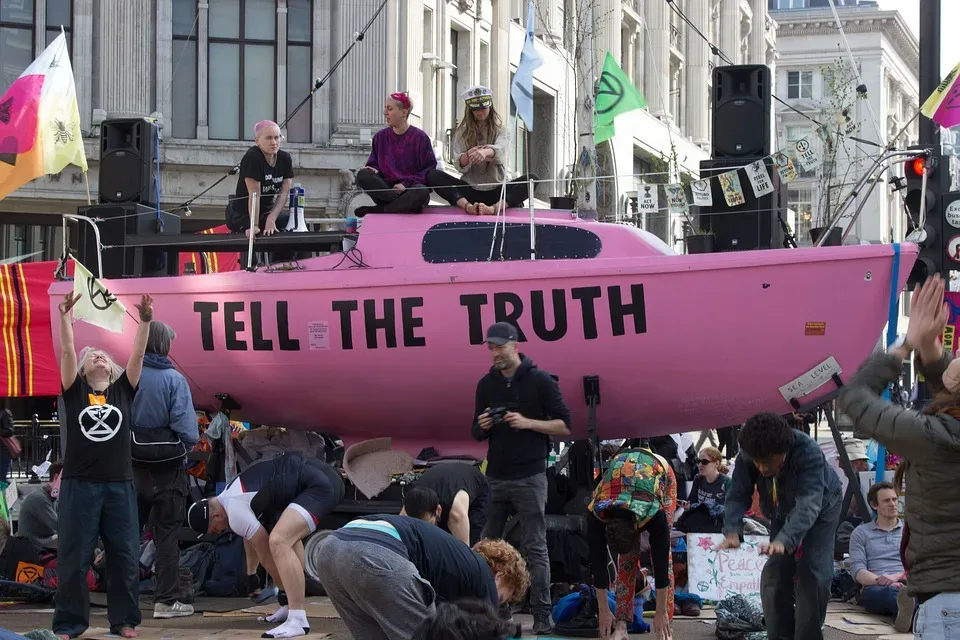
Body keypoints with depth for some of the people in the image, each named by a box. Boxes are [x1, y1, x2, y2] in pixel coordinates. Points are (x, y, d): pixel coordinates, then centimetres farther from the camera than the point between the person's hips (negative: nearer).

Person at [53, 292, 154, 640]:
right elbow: (67, 351, -4)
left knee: (124, 556, 3)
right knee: (73, 558, 1)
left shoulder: (124, 391, 9)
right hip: (79, 484, -1)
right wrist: (66, 315, -13)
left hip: (119, 485, 1)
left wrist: (145, 322, -12)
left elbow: (137, 355, -1)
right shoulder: (75, 392, 6)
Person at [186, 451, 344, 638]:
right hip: (325, 474, 11)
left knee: (278, 542, -23)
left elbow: (266, 553, -5)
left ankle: (298, 621, -25)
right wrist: (250, 574, 43)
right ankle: (292, 607, 34)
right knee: (289, 536, 30)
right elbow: (251, 537, 34)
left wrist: (283, 593, 7)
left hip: (318, 486, -11)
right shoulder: (230, 494, 17)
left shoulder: (236, 513, -13)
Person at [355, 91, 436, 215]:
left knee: (422, 192, -39)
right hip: (386, 189, 3)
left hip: (411, 188, -3)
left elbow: (430, 168, -5)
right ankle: (407, 205, -24)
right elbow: (374, 164, 13)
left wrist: (406, 184, -15)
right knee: (363, 175, -24)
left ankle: (378, 210, -21)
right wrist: (372, 169, -12)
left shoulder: (419, 137, -3)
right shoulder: (380, 137, 8)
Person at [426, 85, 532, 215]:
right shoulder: (462, 133, 11)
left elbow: (500, 150, -17)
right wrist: (468, 155, -28)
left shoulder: (502, 131, 8)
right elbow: (460, 166, -3)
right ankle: (467, 206, -45)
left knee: (532, 179, -28)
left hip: (496, 190, -1)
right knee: (433, 175, -23)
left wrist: (486, 152, -42)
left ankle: (495, 208, -50)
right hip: (469, 190, 1)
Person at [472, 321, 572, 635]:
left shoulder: (540, 380, -4)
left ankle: (542, 616, -3)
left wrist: (528, 423, -18)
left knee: (535, 548, -4)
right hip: (495, 478, 5)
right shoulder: (486, 384, 10)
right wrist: (482, 426, -8)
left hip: (529, 478, -5)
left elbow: (564, 426, -5)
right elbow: (477, 433, 16)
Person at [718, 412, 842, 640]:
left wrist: (783, 541, -65)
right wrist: (732, 531, -48)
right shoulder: (746, 456, -29)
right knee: (774, 574, -1)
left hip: (820, 508, -4)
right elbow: (737, 496, -28)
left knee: (813, 574, -15)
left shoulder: (809, 452, -43)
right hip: (783, 512, 4)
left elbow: (808, 504, -51)